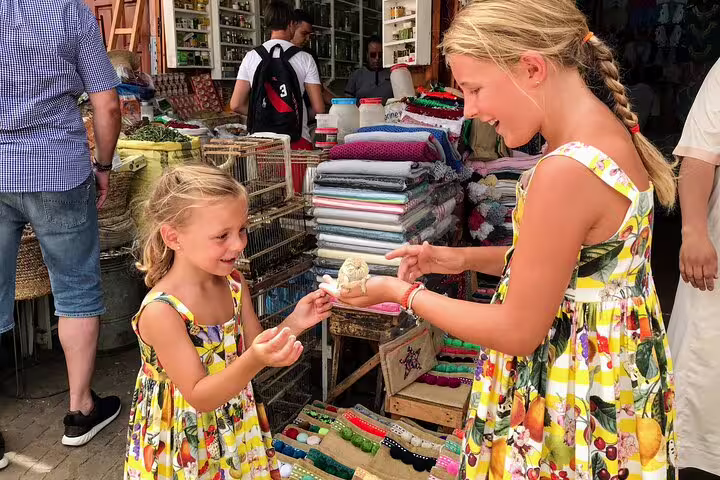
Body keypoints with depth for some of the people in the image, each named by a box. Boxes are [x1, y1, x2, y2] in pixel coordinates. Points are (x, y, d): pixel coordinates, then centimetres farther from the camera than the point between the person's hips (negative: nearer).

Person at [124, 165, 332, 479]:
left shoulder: (234, 283, -8)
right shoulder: (161, 312, -28)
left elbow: (256, 348, 1)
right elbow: (198, 397, -25)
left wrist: (293, 324, -17)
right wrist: (254, 360, -40)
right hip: (184, 446, -5)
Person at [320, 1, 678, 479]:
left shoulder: (567, 171, -30)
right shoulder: (609, 133, -1)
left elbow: (518, 332, -22)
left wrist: (404, 294, -12)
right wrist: (463, 258, 3)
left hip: (577, 405, -8)